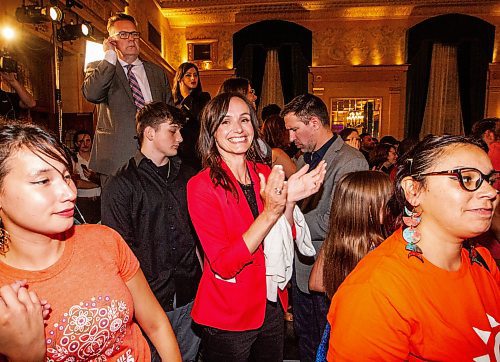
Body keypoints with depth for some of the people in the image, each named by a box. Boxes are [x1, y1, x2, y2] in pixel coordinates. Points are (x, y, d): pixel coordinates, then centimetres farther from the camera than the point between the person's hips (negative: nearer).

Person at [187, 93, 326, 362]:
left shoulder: (265, 174, -3)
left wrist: (288, 201, -19)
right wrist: (270, 212, -32)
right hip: (227, 318, -4)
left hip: (272, 306, 5)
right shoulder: (201, 186, -18)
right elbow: (224, 265, -23)